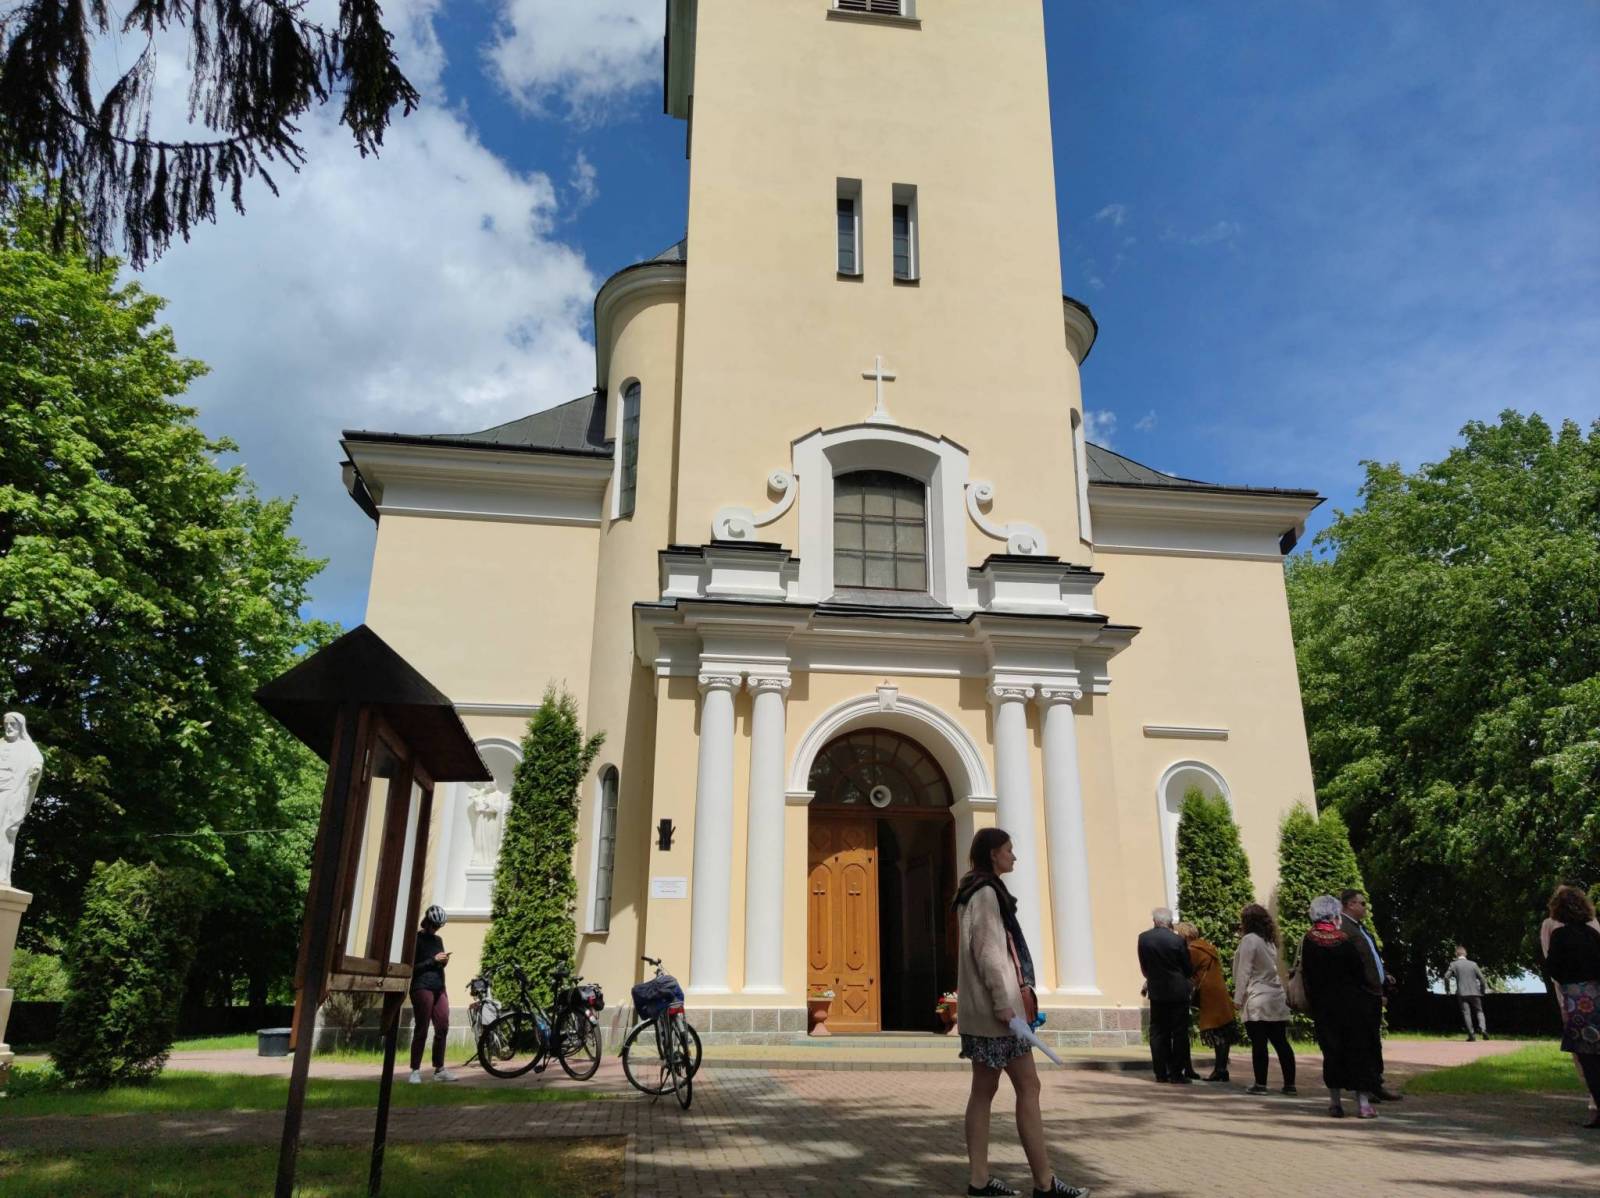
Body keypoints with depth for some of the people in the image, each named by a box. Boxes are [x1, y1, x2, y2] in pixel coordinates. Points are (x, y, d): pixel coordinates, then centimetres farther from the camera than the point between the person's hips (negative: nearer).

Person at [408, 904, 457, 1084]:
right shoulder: (416, 939, 0)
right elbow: (412, 967, -6)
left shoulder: (438, 940, 18)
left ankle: (439, 1069, 8)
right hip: (422, 988, -6)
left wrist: (444, 962, 3)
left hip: (439, 988, 6)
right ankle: (415, 1070, 2)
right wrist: (433, 960, -13)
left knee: (442, 1029, 2)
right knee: (421, 1030, -5)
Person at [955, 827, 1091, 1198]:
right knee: (1028, 1087, -5)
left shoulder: (978, 892, 18)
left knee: (984, 1088, 8)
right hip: (993, 1005, -10)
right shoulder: (986, 892, -12)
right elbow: (987, 950, -19)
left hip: (981, 1006, 10)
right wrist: (1002, 1000, -20)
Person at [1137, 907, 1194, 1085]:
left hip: (1156, 991, 3)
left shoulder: (1143, 938, -4)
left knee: (1158, 1032, 10)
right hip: (1178, 991, -3)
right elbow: (1189, 968, -2)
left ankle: (1161, 1072, 11)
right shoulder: (1177, 940, -13)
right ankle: (1176, 1073, 5)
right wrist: (1190, 982, 20)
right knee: (1179, 1033, 5)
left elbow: (1143, 967, 6)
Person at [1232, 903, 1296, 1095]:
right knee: (1281, 1043, 9)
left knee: (1259, 1044, -4)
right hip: (1277, 1000, 8)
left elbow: (1244, 971, -12)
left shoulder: (1249, 940, -9)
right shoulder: (1269, 941, 15)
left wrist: (1238, 998, -9)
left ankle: (1260, 1084, -2)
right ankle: (1289, 1084, 11)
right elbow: (1272, 969, 18)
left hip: (1257, 1001, -8)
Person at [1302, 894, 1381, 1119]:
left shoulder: (1308, 941, -6)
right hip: (1353, 1005, -2)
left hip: (1324, 1005, 2)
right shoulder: (1343, 939, -11)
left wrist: (1313, 1004, 5)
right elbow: (1361, 971, -5)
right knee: (1359, 1049, 7)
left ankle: (1335, 1101, 12)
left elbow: (1306, 975, -4)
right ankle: (1363, 1102, 5)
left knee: (1331, 1050, 10)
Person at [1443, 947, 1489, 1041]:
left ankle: (1471, 1034, -7)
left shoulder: (1454, 964, 2)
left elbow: (1446, 976, -6)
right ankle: (1482, 1028, -11)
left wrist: (1447, 989, 6)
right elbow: (1481, 977, 2)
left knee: (1466, 1013, -1)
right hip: (1474, 992, 2)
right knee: (1479, 1011, 12)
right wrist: (1483, 990, 14)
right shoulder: (1473, 964, 5)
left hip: (1462, 993, -1)